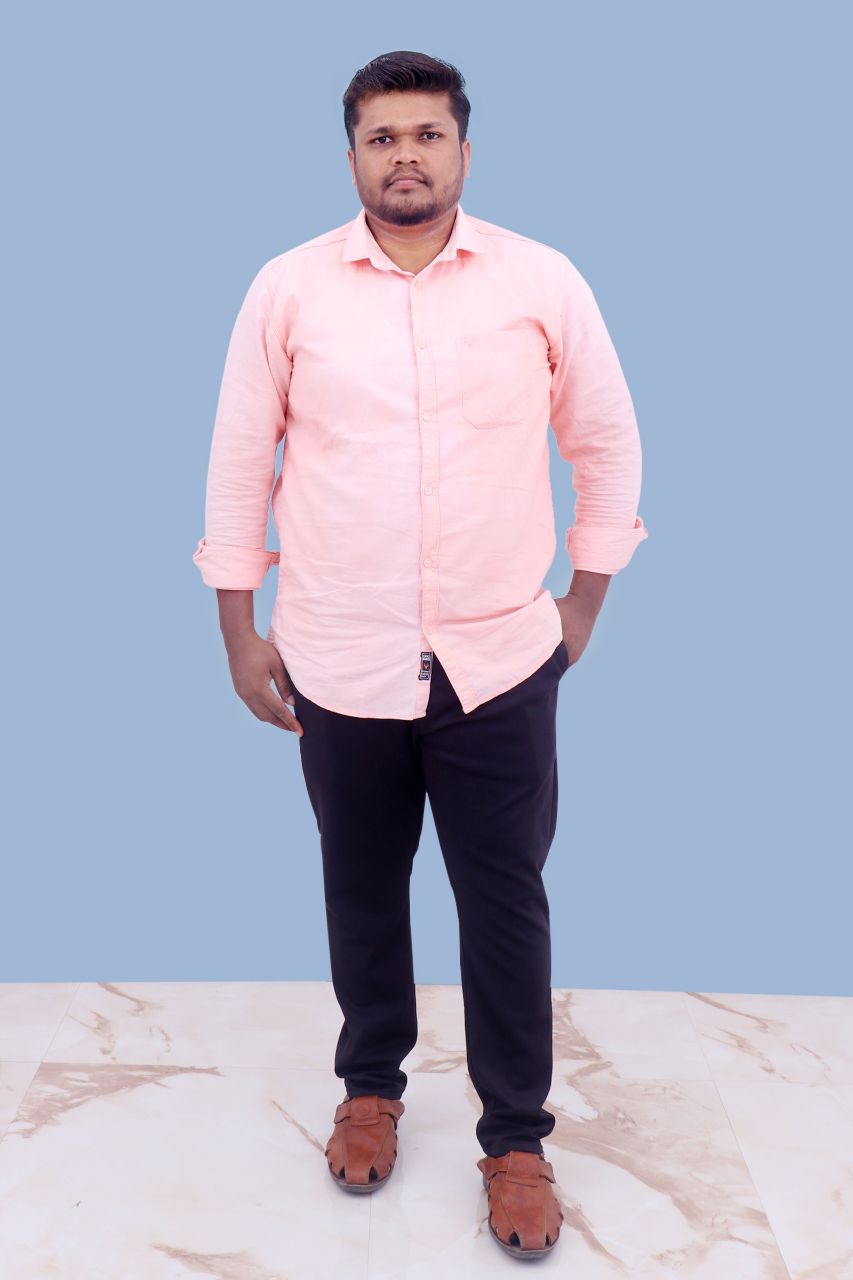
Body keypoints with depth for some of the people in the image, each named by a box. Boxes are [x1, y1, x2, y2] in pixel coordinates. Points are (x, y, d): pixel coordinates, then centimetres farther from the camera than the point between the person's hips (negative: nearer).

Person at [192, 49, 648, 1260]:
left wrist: (584, 603, 6)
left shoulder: (543, 281, -3)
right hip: (338, 663, 1)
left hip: (500, 660, 0)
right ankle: (371, 1085, 40)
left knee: (506, 901, 8)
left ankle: (517, 1136, 27)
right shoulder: (287, 288, -2)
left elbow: (608, 443, 6)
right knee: (362, 887, 17)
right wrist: (238, 630, 2)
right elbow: (239, 464, 3)